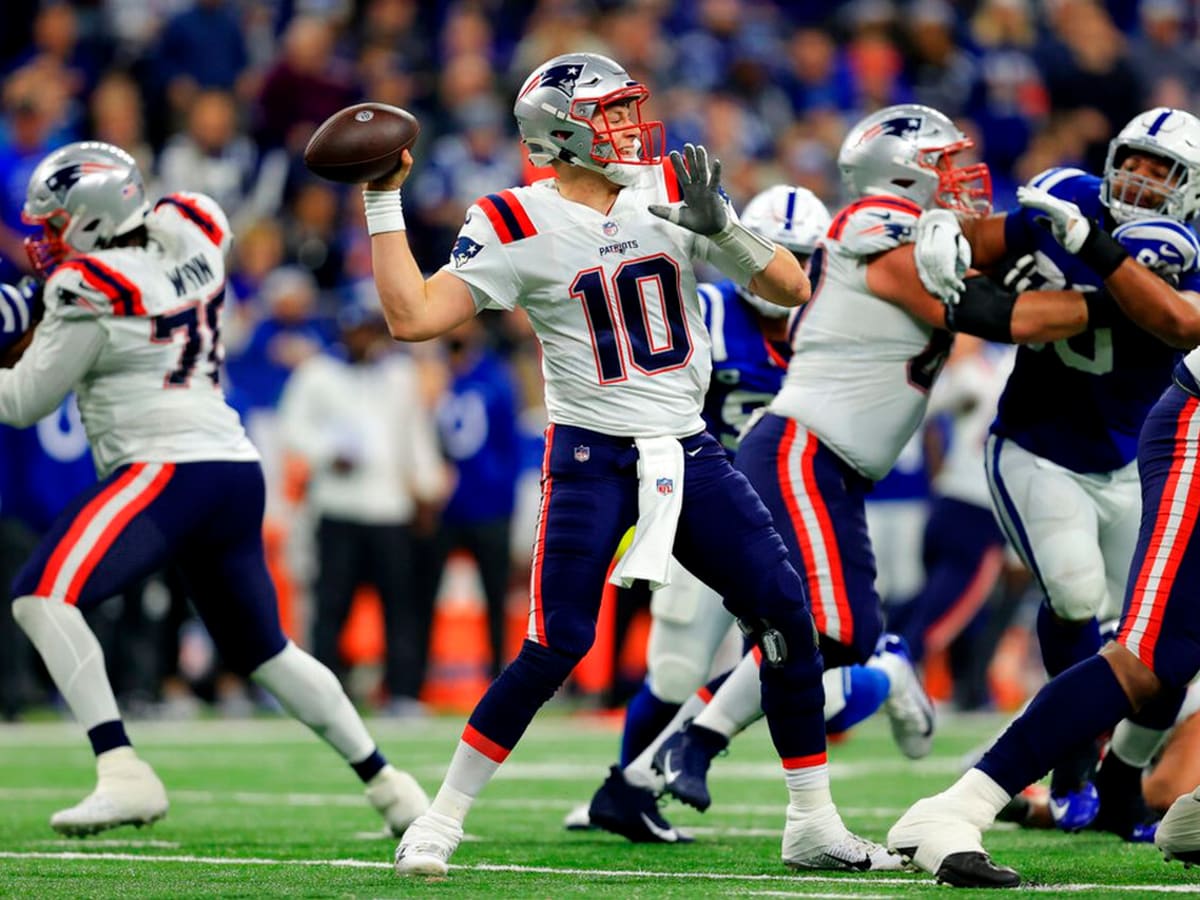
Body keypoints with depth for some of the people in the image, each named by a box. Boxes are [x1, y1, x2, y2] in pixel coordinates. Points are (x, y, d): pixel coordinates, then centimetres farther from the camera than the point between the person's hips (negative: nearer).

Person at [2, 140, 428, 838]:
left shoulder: (91, 290, -9)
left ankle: (122, 773, -30)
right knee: (263, 649, 22)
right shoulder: (192, 234, 8)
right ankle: (388, 784, 28)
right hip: (239, 470, 9)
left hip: (168, 468, -9)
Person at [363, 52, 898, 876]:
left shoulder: (672, 193, 4)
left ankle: (813, 825, 9)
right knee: (556, 649, -13)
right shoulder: (520, 226, -7)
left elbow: (792, 291, 3)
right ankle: (441, 821, 1)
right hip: (591, 460, -4)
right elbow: (413, 316, -14)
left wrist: (719, 227, -14)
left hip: (688, 454, 4)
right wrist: (384, 199, -15)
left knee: (788, 616, -3)